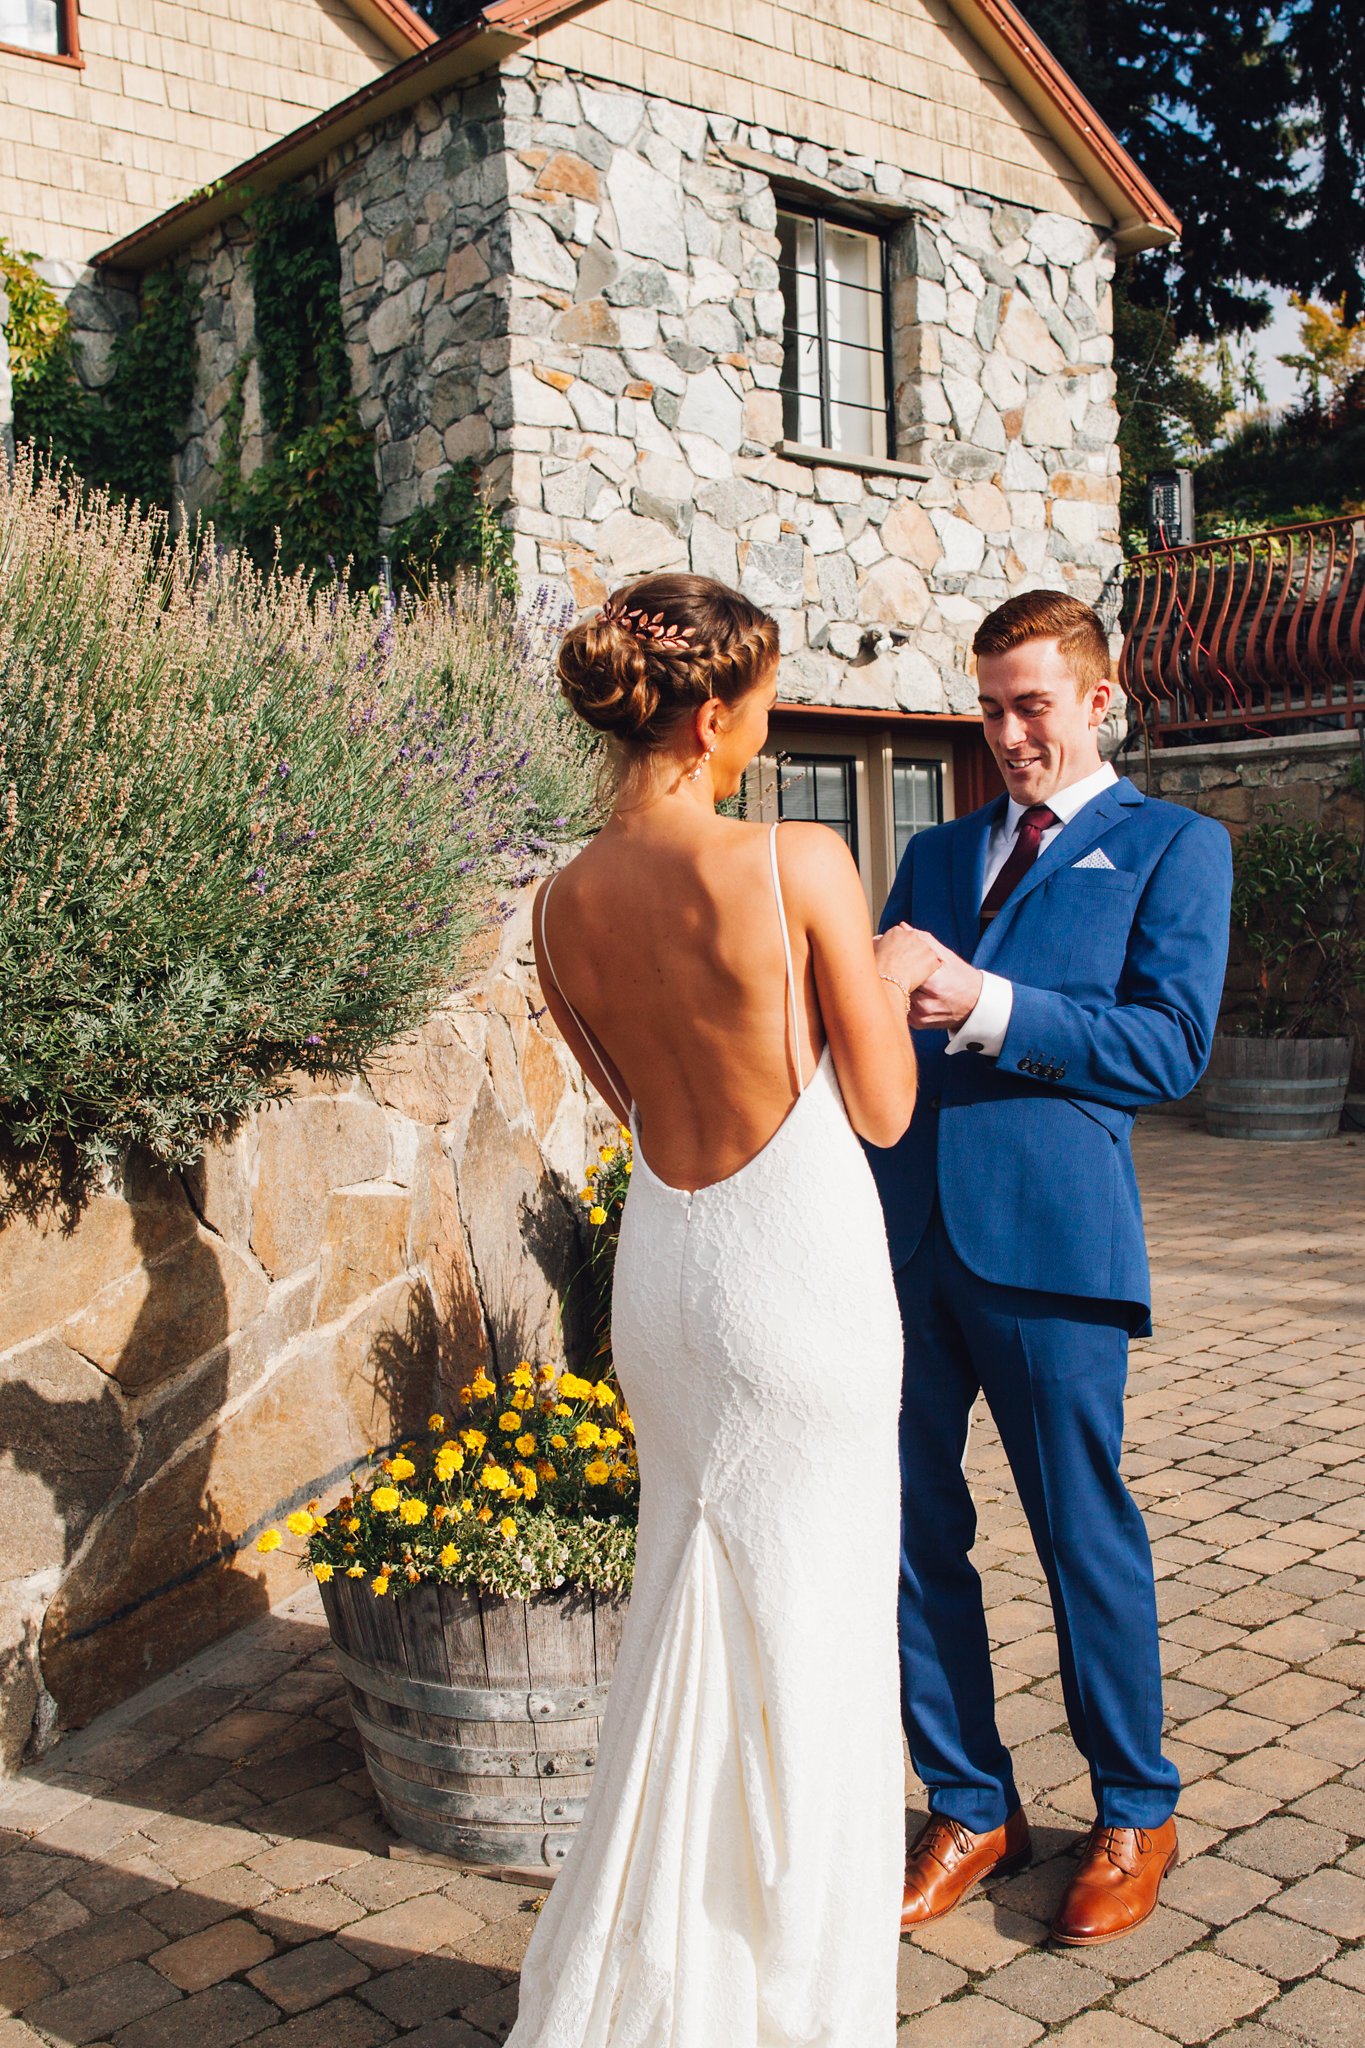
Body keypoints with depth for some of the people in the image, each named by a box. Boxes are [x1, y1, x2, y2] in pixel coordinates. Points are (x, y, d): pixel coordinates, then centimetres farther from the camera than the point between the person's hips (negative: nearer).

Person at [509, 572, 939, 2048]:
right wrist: (891, 976, 9)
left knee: (696, 1617, 20)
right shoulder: (800, 866, -17)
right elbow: (884, 1110, -10)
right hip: (800, 1274, -6)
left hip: (663, 1275, 6)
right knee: (802, 1631, 9)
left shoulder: (564, 904, 0)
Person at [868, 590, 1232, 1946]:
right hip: (902, 1224, 5)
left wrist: (990, 1008, -18)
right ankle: (969, 1808, 27)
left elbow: (1171, 1045, -7)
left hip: (1047, 1228, -4)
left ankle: (1133, 1817, 28)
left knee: (1085, 1535, 6)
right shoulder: (936, 853, 21)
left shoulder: (1172, 846, 6)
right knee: (910, 1528, 9)